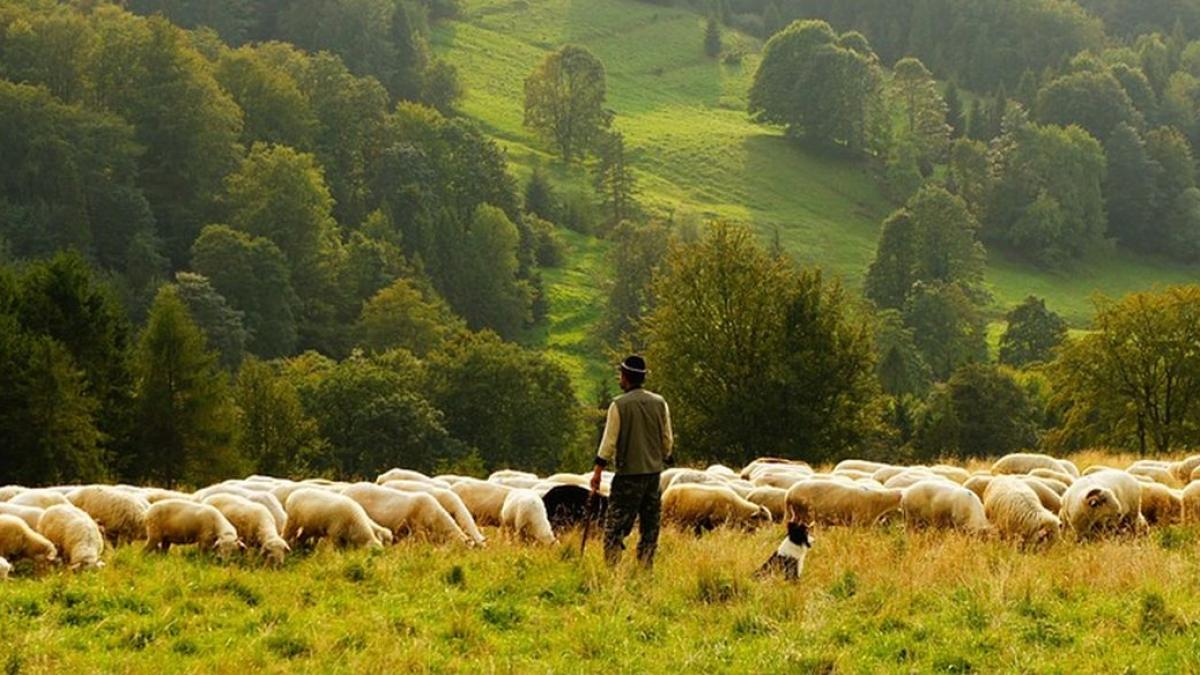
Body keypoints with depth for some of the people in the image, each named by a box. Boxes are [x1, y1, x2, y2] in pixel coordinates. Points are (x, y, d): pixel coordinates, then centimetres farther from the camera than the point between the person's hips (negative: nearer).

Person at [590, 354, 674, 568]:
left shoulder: (619, 405, -9)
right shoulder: (659, 403, 5)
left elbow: (609, 441, -9)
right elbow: (667, 440, 9)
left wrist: (598, 471, -4)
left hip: (628, 473, -5)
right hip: (654, 471, 5)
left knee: (615, 526, -2)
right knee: (649, 525, 11)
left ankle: (610, 566, -9)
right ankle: (645, 567, 10)